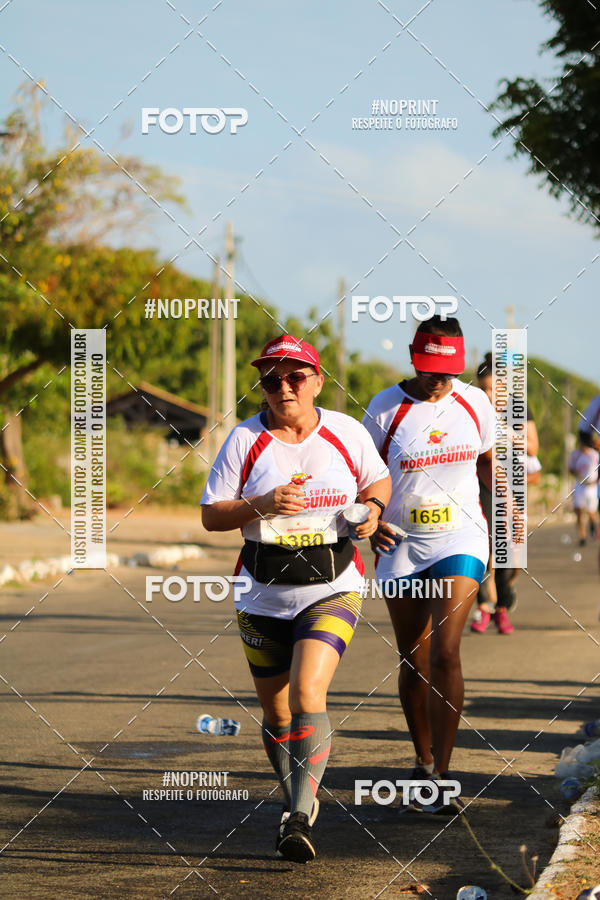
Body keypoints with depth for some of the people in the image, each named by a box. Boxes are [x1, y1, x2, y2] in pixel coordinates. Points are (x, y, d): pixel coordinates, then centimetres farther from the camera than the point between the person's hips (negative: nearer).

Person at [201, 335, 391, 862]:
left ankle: (300, 819, -23)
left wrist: (373, 508, -5)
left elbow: (378, 480, 17)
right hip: (263, 596, 2)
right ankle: (298, 801, 35)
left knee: (308, 694, -22)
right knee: (275, 710, 11)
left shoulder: (346, 433, -1)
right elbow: (211, 516, -2)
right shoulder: (245, 440, -3)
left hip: (332, 588, -2)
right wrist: (263, 505, -19)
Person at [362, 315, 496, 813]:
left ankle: (441, 777, -14)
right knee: (413, 660, 8)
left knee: (445, 653, -15)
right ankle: (423, 763, 27)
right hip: (401, 547, 1)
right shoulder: (385, 408, -6)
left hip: (460, 539, 0)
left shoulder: (475, 403, 0)